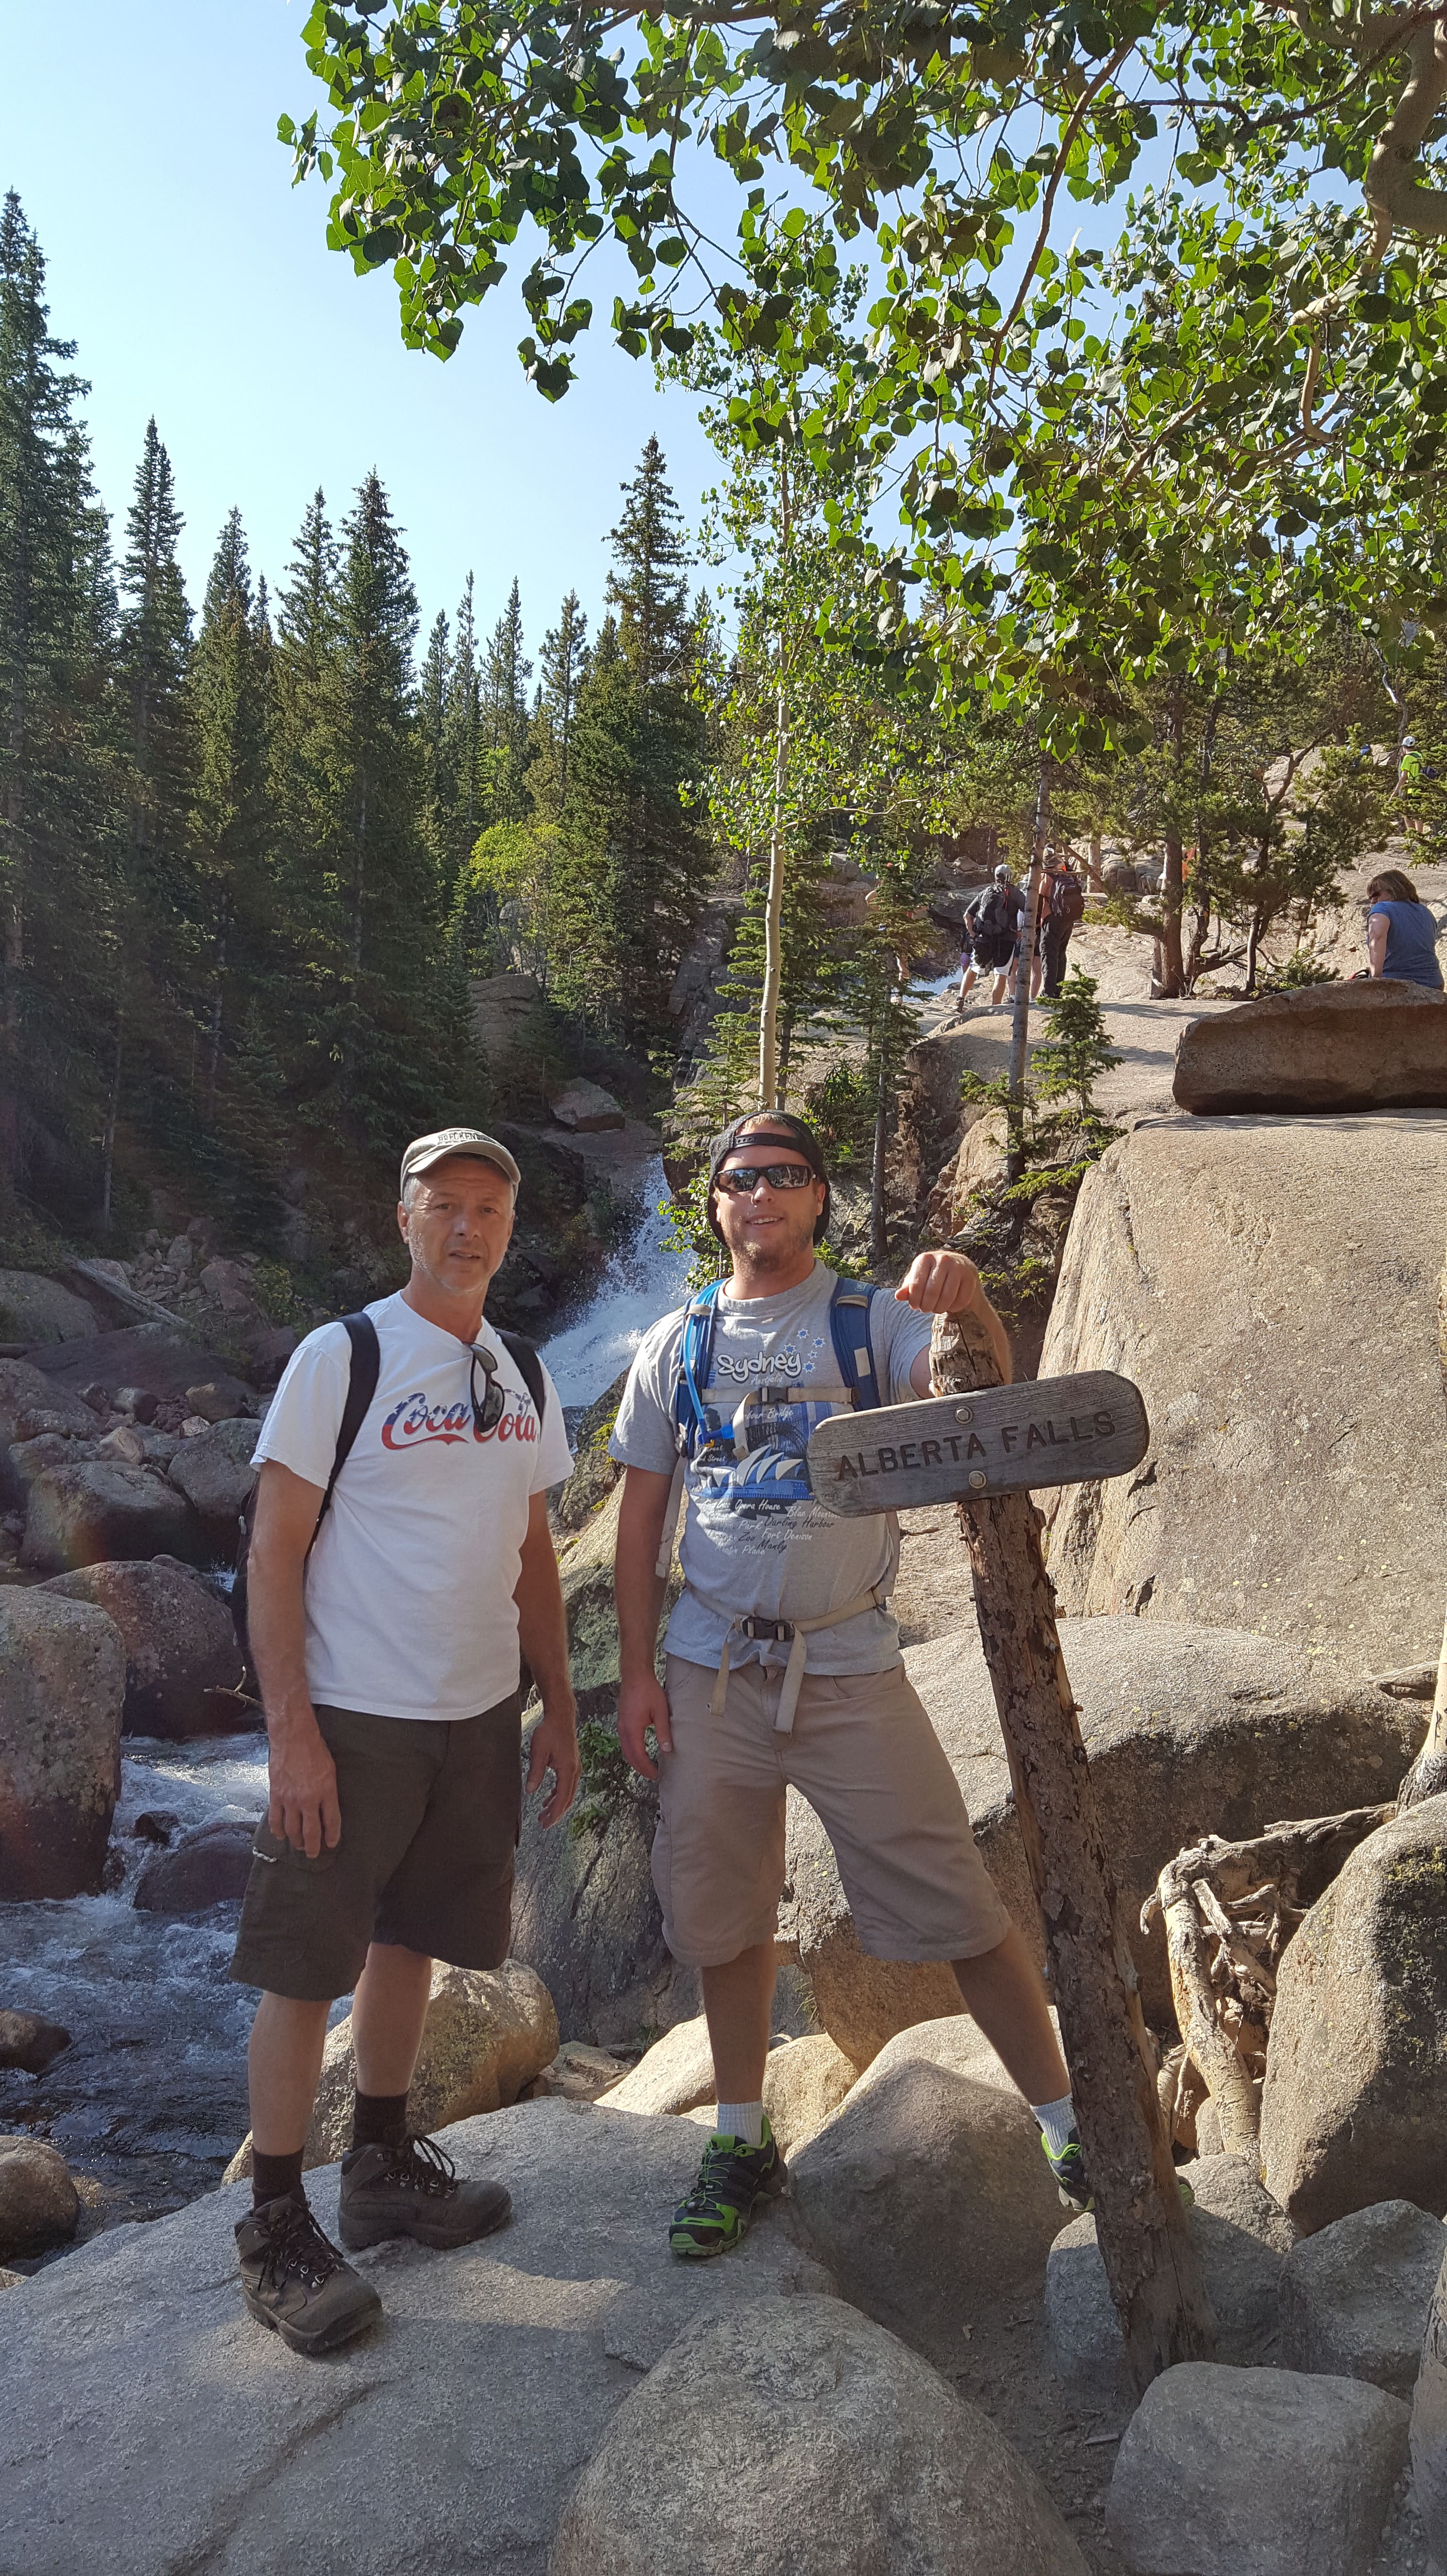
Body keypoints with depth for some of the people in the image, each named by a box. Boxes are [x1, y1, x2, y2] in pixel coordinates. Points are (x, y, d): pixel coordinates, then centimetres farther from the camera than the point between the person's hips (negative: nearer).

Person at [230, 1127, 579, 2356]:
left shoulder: (526, 1378, 8)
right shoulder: (340, 1358, -10)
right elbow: (275, 1552, -12)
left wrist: (558, 1708, 12)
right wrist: (291, 1728, -16)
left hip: (480, 1720, 6)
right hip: (352, 1722, -5)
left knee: (409, 1943, 18)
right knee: (304, 1971, 3)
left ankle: (383, 2165, 35)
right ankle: (276, 2230, 18)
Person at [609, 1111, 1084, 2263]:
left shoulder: (875, 1320, -2)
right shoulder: (677, 1346, 6)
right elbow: (642, 1517, 8)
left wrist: (973, 1309, -42)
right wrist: (636, 1671, 3)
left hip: (850, 1664, -2)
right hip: (711, 1670, 3)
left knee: (958, 1906, 0)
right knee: (723, 1913, 12)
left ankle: (1070, 2127, 17)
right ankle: (744, 2141, 30)